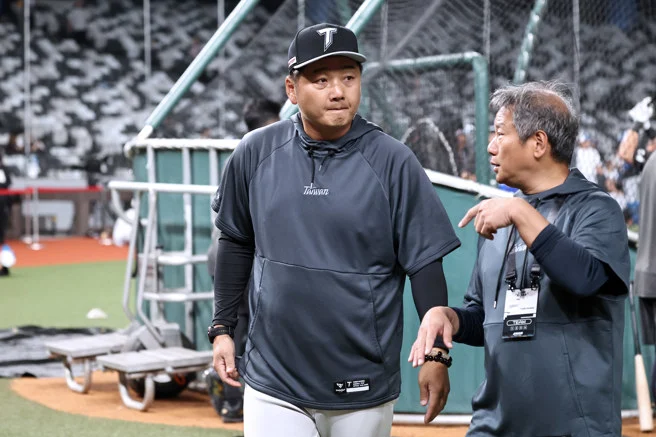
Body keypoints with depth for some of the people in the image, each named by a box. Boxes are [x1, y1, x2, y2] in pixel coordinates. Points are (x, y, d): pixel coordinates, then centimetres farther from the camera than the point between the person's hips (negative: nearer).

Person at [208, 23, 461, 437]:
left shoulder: (394, 162, -8)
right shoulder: (255, 153, -1)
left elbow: (425, 263, -4)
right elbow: (236, 243, 12)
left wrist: (437, 354, -6)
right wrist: (223, 327, 13)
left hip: (364, 391, -1)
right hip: (273, 383, 1)